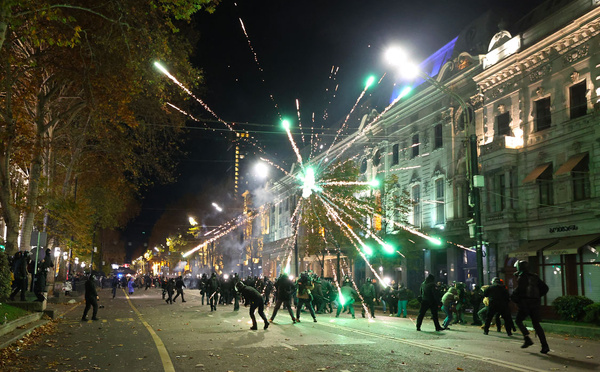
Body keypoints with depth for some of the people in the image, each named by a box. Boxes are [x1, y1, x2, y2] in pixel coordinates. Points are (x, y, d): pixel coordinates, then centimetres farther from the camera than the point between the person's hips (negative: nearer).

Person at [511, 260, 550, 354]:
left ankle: (527, 338, -4)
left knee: (518, 321, 13)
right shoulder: (535, 277, 13)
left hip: (525, 303, -6)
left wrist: (513, 297, -5)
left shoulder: (522, 277, -8)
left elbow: (519, 289, -21)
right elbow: (545, 288, 14)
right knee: (536, 324, 8)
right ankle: (544, 345, -2)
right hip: (535, 304, 6)